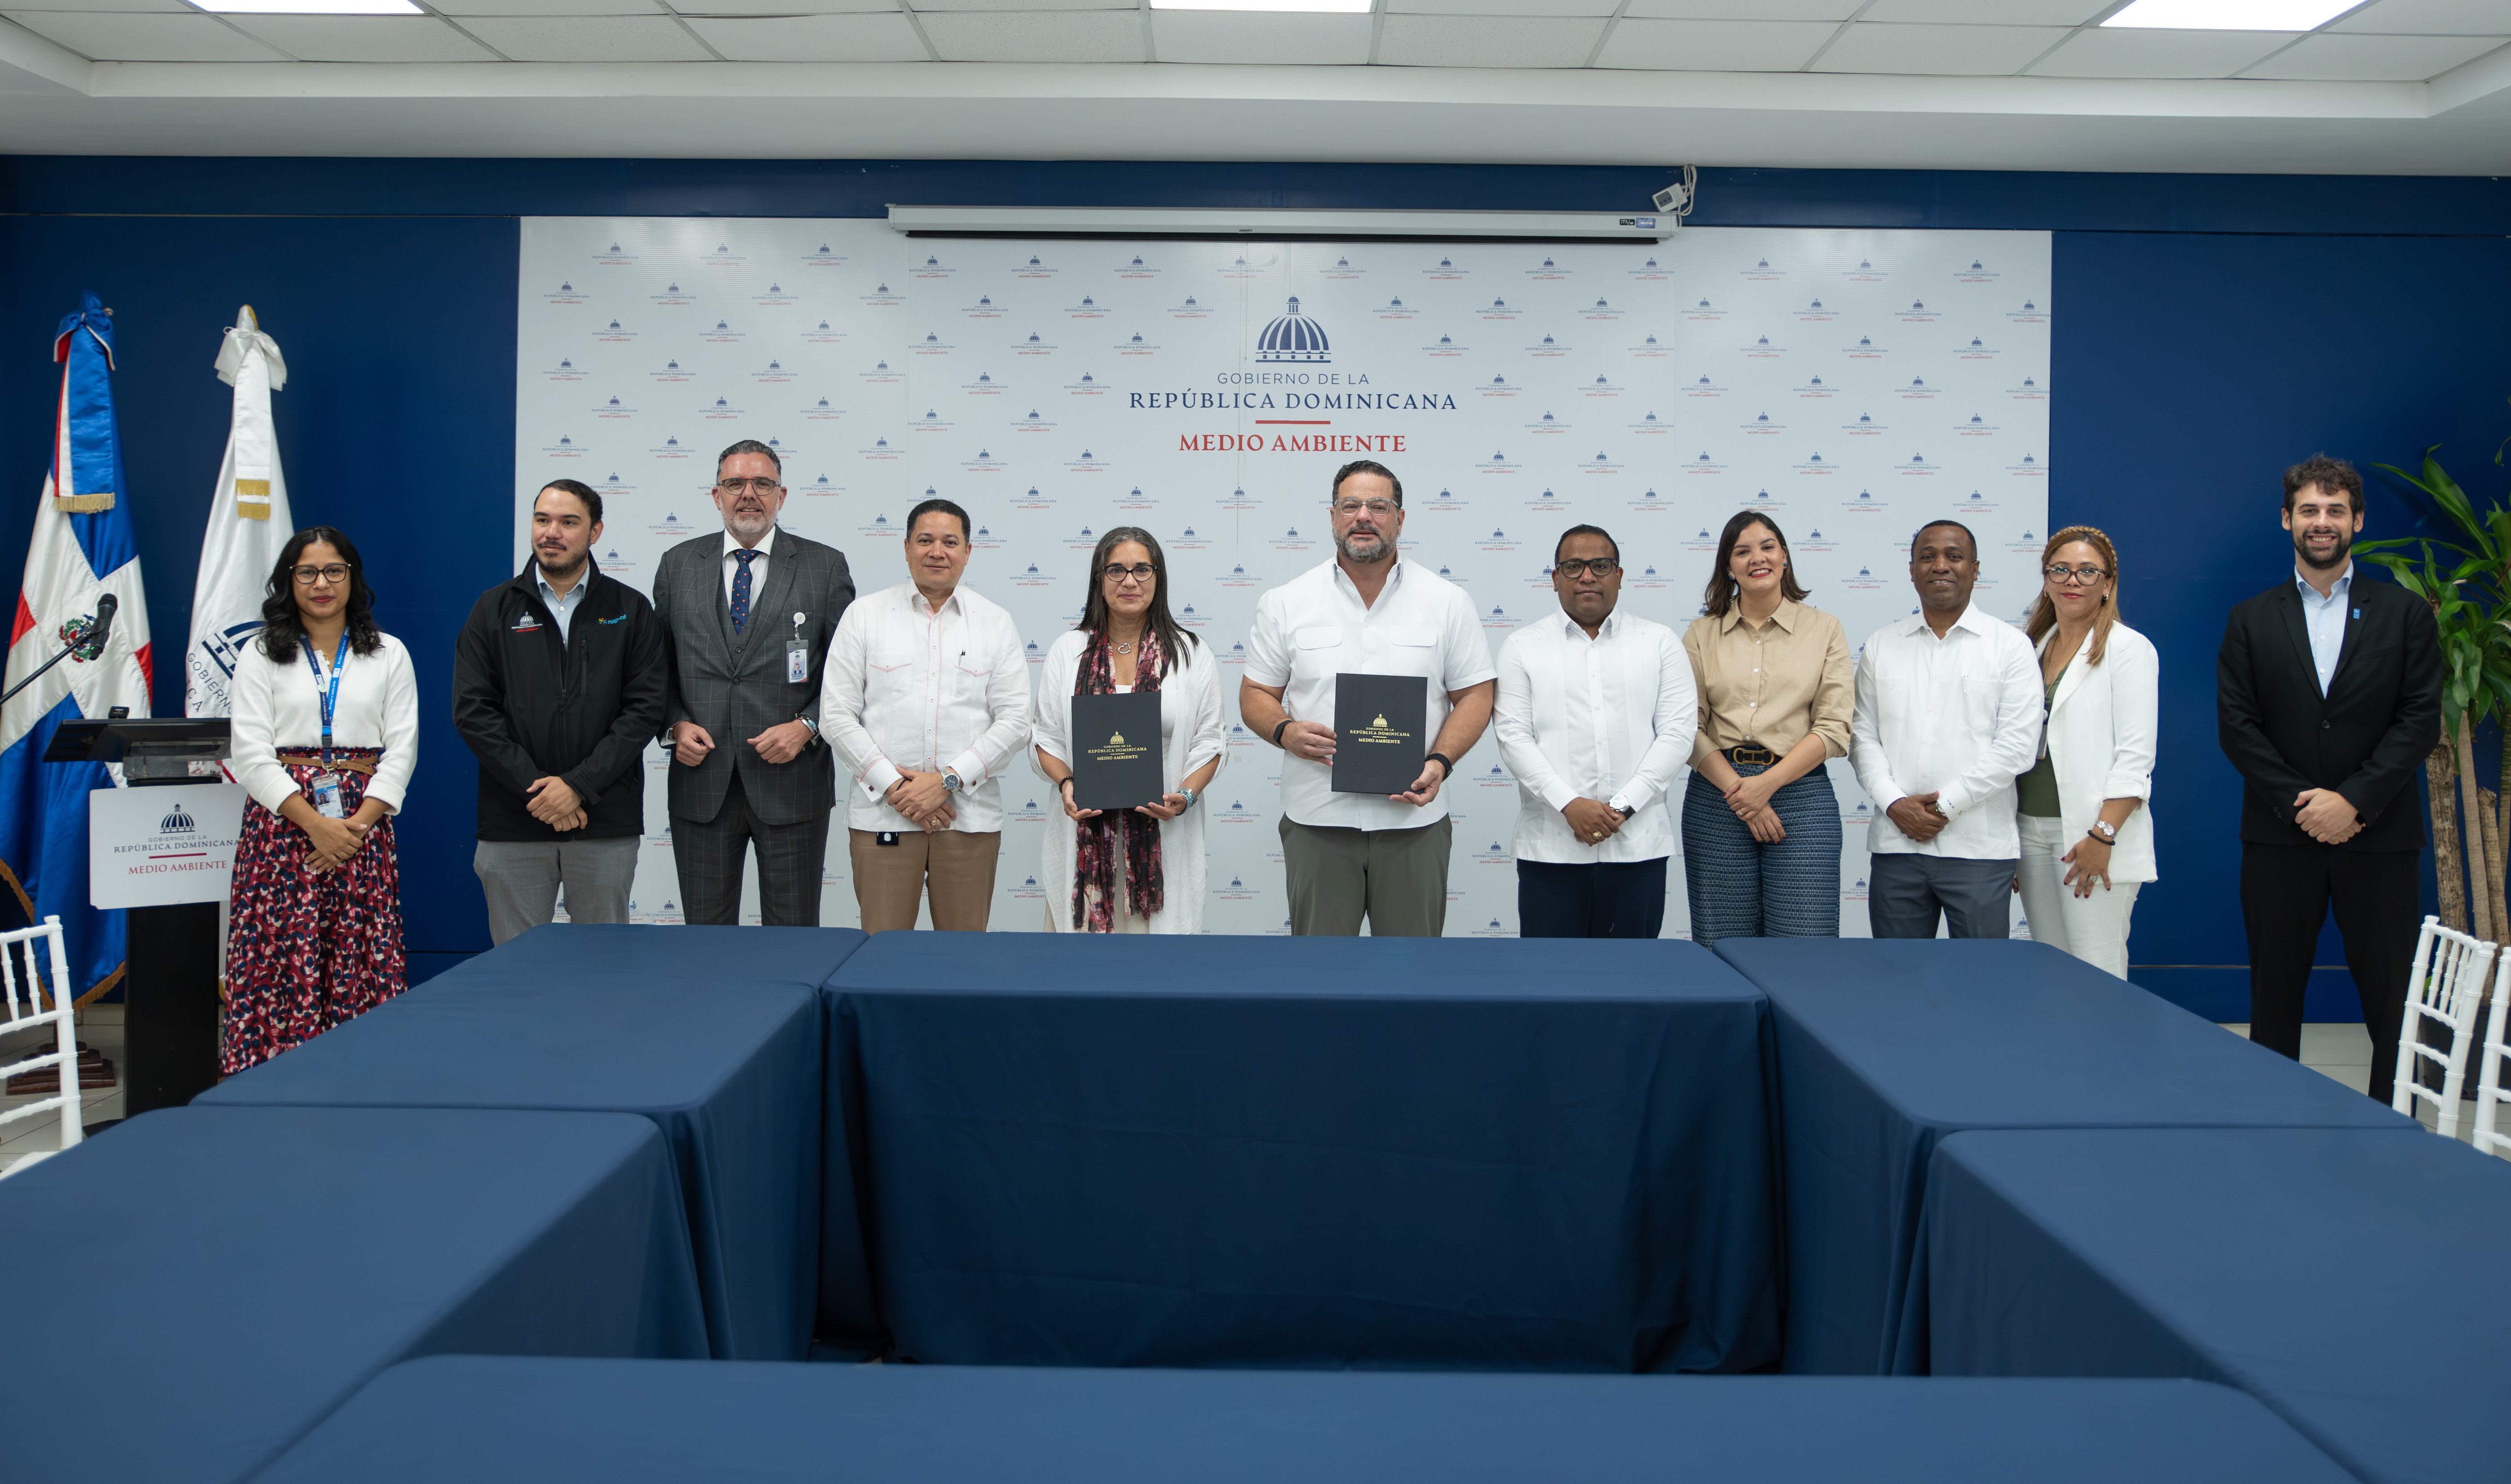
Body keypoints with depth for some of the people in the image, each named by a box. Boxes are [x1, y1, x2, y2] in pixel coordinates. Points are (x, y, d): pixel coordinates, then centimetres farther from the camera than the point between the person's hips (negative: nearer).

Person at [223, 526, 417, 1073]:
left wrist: (359, 823, -9)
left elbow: (402, 748, 5)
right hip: (282, 825, -1)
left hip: (363, 829, 1)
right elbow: (251, 754, 0)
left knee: (363, 964, -3)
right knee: (280, 959, -5)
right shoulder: (260, 655, 8)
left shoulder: (389, 655, 12)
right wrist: (316, 824, -11)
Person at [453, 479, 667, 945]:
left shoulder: (630, 610, 5)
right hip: (513, 825, 1)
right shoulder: (495, 608, 8)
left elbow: (645, 709, -3)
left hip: (606, 823, -1)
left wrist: (579, 786, -13)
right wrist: (535, 787, -10)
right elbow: (472, 710, 0)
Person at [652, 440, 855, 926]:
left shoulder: (825, 566, 3)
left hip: (790, 782, -2)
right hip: (701, 782, 2)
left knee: (793, 936, 5)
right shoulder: (678, 565, 10)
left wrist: (807, 727, -11)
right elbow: (659, 665, 13)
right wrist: (675, 724, -4)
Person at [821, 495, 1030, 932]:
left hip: (970, 815, 1)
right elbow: (836, 715, 1)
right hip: (882, 813, 0)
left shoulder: (996, 622, 8)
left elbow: (1014, 722, 1)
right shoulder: (864, 616, 7)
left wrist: (947, 780, -10)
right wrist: (894, 787, -8)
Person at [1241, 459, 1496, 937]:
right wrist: (1284, 731, -14)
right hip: (1317, 820, 0)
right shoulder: (1286, 603, 5)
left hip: (1413, 820, 0)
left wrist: (1440, 763, -13)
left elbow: (1474, 695, 4)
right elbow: (1256, 694, 8)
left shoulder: (1448, 602, 4)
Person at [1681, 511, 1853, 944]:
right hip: (1717, 798, 1)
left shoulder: (1825, 629, 7)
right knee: (1722, 943, 3)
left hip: (1800, 791, -1)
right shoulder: (1701, 635, 9)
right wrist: (1737, 791, -10)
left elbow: (1834, 729, -1)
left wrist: (1768, 783, -11)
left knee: (1805, 938, -5)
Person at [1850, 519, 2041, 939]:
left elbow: (2017, 744, -5)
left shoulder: (2010, 645, 3)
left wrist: (1946, 806, -10)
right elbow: (1862, 735, 8)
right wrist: (1894, 803, -8)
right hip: (1895, 846, 2)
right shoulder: (1882, 645, 12)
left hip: (1979, 851, -2)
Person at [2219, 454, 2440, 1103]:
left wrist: (2352, 801, -12)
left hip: (2379, 836, -1)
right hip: (2279, 836, 1)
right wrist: (2302, 804, -10)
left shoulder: (2405, 612, 6)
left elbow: (2420, 720, -2)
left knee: (2393, 1001, 1)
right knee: (2274, 1000, 6)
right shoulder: (2251, 620, 7)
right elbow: (2237, 726, 0)